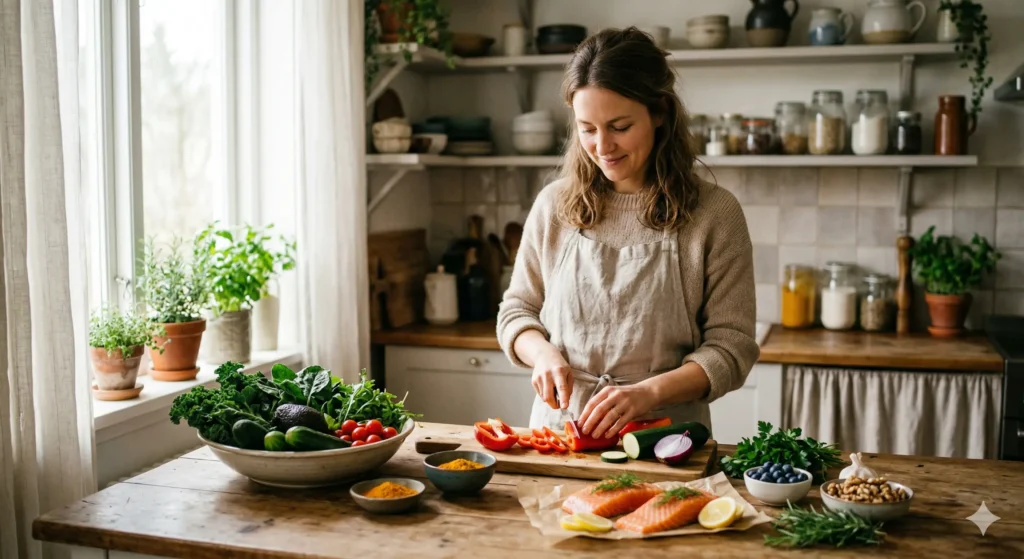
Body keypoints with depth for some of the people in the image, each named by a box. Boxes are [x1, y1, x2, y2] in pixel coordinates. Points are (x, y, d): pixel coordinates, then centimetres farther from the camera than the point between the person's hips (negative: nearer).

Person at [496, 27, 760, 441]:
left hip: (664, 436, -2)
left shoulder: (714, 214, -2)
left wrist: (649, 391, -19)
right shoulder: (553, 205, 6)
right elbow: (516, 311, 15)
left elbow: (730, 346, -4)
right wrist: (543, 353, -7)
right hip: (559, 426, 2)